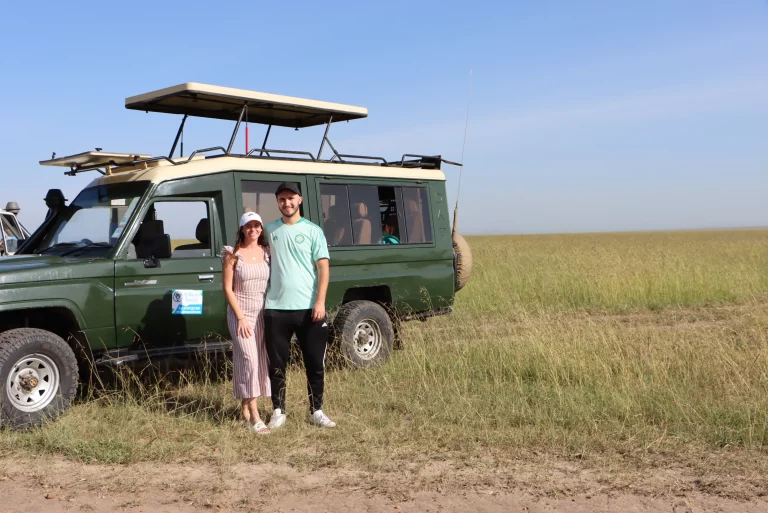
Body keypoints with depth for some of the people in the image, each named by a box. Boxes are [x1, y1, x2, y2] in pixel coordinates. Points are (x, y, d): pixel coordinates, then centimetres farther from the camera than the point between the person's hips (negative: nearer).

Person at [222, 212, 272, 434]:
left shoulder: (267, 252, 5)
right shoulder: (233, 254, -5)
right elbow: (227, 288, -6)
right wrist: (240, 317, -12)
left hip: (264, 313, 4)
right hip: (241, 313, -4)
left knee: (261, 361, 7)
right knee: (249, 361, -12)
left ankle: (245, 409, 20)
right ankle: (254, 417, -11)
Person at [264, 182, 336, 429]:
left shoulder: (313, 231, 3)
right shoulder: (269, 230, 10)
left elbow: (323, 268, -3)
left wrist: (320, 302, -12)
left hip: (308, 308, -1)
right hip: (276, 308, 2)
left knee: (315, 364, 5)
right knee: (277, 364, 7)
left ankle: (316, 411, 17)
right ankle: (278, 411, 18)